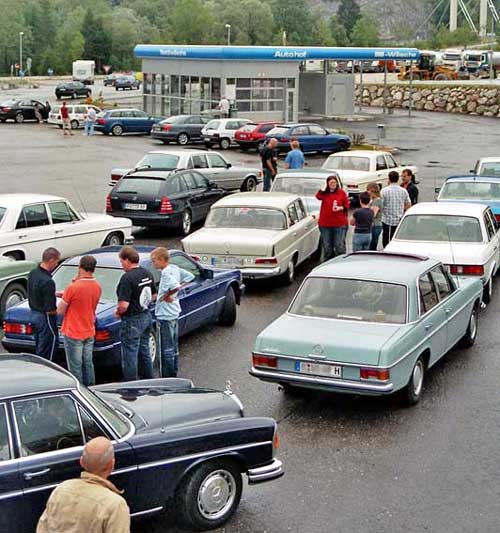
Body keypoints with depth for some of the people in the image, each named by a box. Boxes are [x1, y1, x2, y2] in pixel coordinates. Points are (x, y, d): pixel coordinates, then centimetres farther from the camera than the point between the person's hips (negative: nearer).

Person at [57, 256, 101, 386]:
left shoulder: (73, 288, -20)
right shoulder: (98, 287, -1)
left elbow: (60, 311, -12)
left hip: (73, 334, -6)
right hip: (89, 333, 6)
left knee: (75, 367, 2)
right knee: (88, 365, 16)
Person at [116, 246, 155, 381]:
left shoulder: (127, 278, -22)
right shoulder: (147, 273, 5)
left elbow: (124, 305, -26)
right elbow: (152, 296, 16)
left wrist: (118, 312, -7)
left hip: (132, 321, -9)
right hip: (147, 317, 9)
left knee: (130, 355, 1)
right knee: (144, 352, 20)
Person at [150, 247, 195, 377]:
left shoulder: (166, 272, -21)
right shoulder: (175, 268, 5)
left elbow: (175, 286, -36)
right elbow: (190, 276, 14)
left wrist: (165, 296, -20)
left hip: (165, 315, -10)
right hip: (174, 313, 10)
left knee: (167, 349, -1)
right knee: (173, 346, 18)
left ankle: (167, 377, 4)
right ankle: (173, 374, 27)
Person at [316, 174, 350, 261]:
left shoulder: (342, 193, 3)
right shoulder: (324, 193, 6)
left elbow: (347, 206, 5)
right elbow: (318, 196, -16)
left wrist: (340, 208, -13)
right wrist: (324, 188, -13)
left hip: (339, 224, -2)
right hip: (325, 224, 2)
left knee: (339, 246, -3)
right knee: (327, 247, 9)